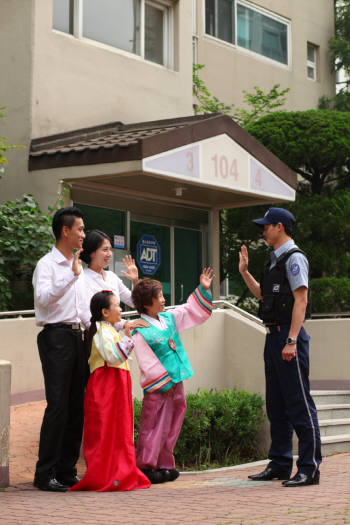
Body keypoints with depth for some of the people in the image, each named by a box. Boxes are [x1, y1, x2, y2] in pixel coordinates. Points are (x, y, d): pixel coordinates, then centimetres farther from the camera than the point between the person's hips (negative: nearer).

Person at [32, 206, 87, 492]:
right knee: (58, 406, -10)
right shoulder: (47, 264, -6)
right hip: (56, 336, -8)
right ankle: (45, 474, -4)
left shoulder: (78, 265, 18)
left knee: (77, 406, 7)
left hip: (77, 336, 8)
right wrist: (71, 275, -30)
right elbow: (42, 297, -24)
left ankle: (67, 471, 14)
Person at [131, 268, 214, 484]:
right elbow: (147, 363, -17)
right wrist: (164, 383, -14)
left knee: (171, 427, 12)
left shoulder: (169, 318, 8)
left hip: (176, 383, 8)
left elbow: (192, 312, 21)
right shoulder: (141, 332, -16)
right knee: (155, 427, -3)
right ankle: (146, 466, 6)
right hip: (158, 389, -8)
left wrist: (203, 289, 14)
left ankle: (164, 465, 21)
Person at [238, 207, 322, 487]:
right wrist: (245, 272, 21)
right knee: (276, 404, 13)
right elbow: (263, 295, 29)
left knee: (299, 403, -7)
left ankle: (310, 468, -3)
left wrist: (291, 341, -22)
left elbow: (301, 300, -17)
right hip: (273, 336, 10)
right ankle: (280, 464, 22)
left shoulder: (294, 257, -10)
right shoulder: (275, 260, 18)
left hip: (289, 334, -10)